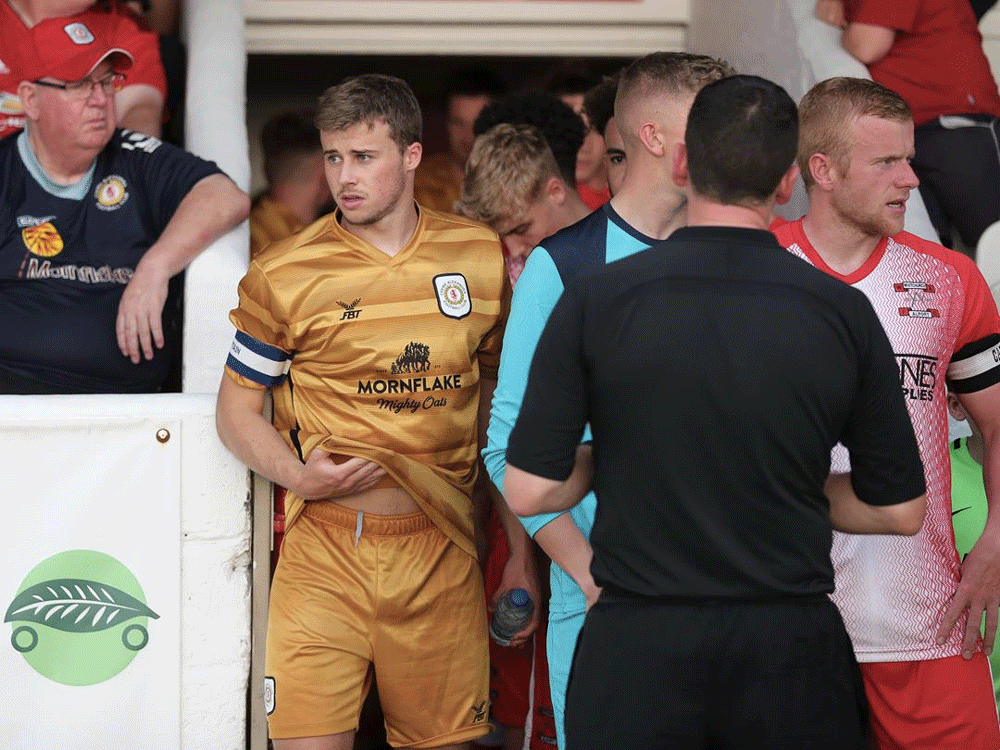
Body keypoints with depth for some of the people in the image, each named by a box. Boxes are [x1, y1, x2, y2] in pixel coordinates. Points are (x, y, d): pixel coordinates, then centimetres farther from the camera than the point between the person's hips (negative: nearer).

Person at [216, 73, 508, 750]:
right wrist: (298, 475, -12)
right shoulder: (284, 276, 0)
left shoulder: (482, 256, 6)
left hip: (441, 548, 2)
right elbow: (236, 409, 7)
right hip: (324, 548, -2)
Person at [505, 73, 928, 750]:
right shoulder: (844, 312, -5)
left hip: (637, 643, -1)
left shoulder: (595, 301, -8)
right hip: (790, 644, 1)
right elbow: (899, 511, 2)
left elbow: (530, 491, -7)